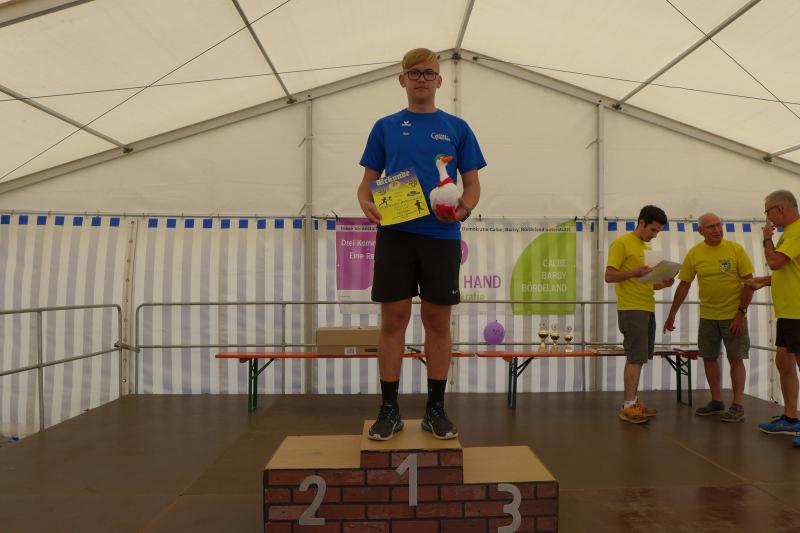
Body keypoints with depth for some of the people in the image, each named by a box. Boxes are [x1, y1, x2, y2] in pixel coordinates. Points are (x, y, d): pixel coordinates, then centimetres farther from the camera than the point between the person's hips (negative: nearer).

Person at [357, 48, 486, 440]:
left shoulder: (457, 128, 11)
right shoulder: (385, 127, 12)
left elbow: (472, 183, 9)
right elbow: (368, 180, 11)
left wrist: (465, 208, -13)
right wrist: (367, 204, -12)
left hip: (442, 236, 0)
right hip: (395, 234, 0)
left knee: (438, 321, 4)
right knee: (393, 319, 1)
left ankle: (436, 409, 16)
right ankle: (389, 409, 12)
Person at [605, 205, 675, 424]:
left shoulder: (648, 248, 19)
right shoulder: (621, 243, -6)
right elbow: (609, 276, -11)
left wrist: (664, 283, 3)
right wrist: (634, 272, -25)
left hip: (648, 309, 8)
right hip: (631, 309, -8)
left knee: (638, 357, 9)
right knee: (636, 357, -9)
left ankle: (632, 401, 16)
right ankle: (628, 406, -4)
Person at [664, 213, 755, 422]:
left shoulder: (735, 248, -8)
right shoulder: (694, 253, -1)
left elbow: (749, 282, -6)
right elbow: (684, 285, 4)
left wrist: (741, 312, -12)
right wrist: (672, 315, 3)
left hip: (734, 315, -3)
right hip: (707, 316, 3)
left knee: (736, 358, 1)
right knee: (709, 358, 8)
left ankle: (737, 406, 8)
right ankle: (716, 401, 21)